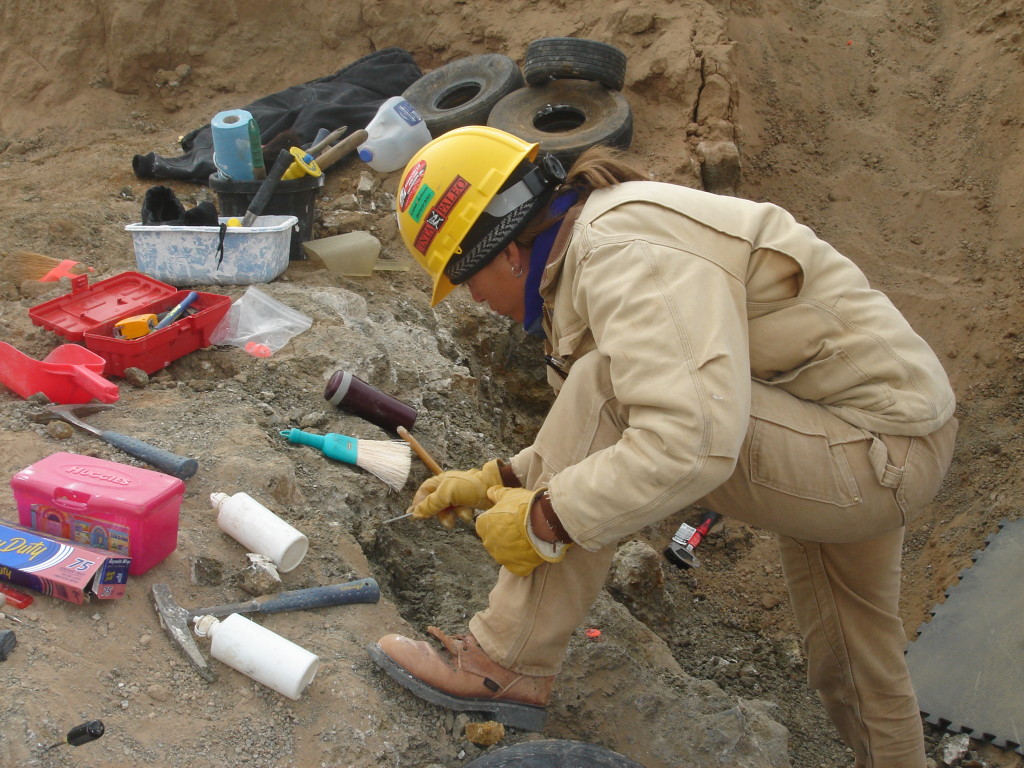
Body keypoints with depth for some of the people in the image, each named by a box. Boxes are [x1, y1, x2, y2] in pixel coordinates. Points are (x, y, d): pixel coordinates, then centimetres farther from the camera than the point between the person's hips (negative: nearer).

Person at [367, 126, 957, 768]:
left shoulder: (624, 255, -25)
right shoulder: (595, 242, 7)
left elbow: (690, 441, -38)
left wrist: (545, 517, -26)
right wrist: (497, 480, 9)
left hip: (880, 454, -10)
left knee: (603, 390, -23)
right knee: (853, 670, 28)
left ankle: (510, 664, -14)